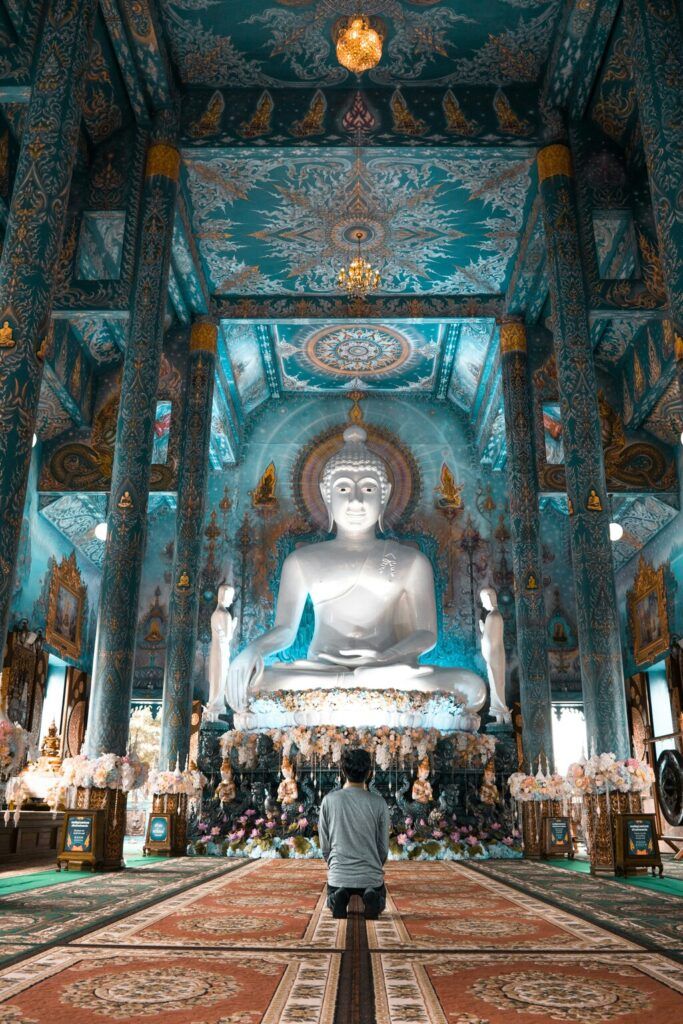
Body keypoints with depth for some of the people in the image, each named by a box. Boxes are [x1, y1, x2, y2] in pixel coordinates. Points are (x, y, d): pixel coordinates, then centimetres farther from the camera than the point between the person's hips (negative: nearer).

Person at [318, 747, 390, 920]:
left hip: (338, 875, 1)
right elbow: (383, 847, 1)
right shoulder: (379, 803, -7)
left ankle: (339, 898, -5)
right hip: (371, 875, -1)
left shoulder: (329, 800, -6)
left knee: (333, 905, 30)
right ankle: (371, 898, -7)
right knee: (379, 905, 28)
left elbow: (324, 844, 1)